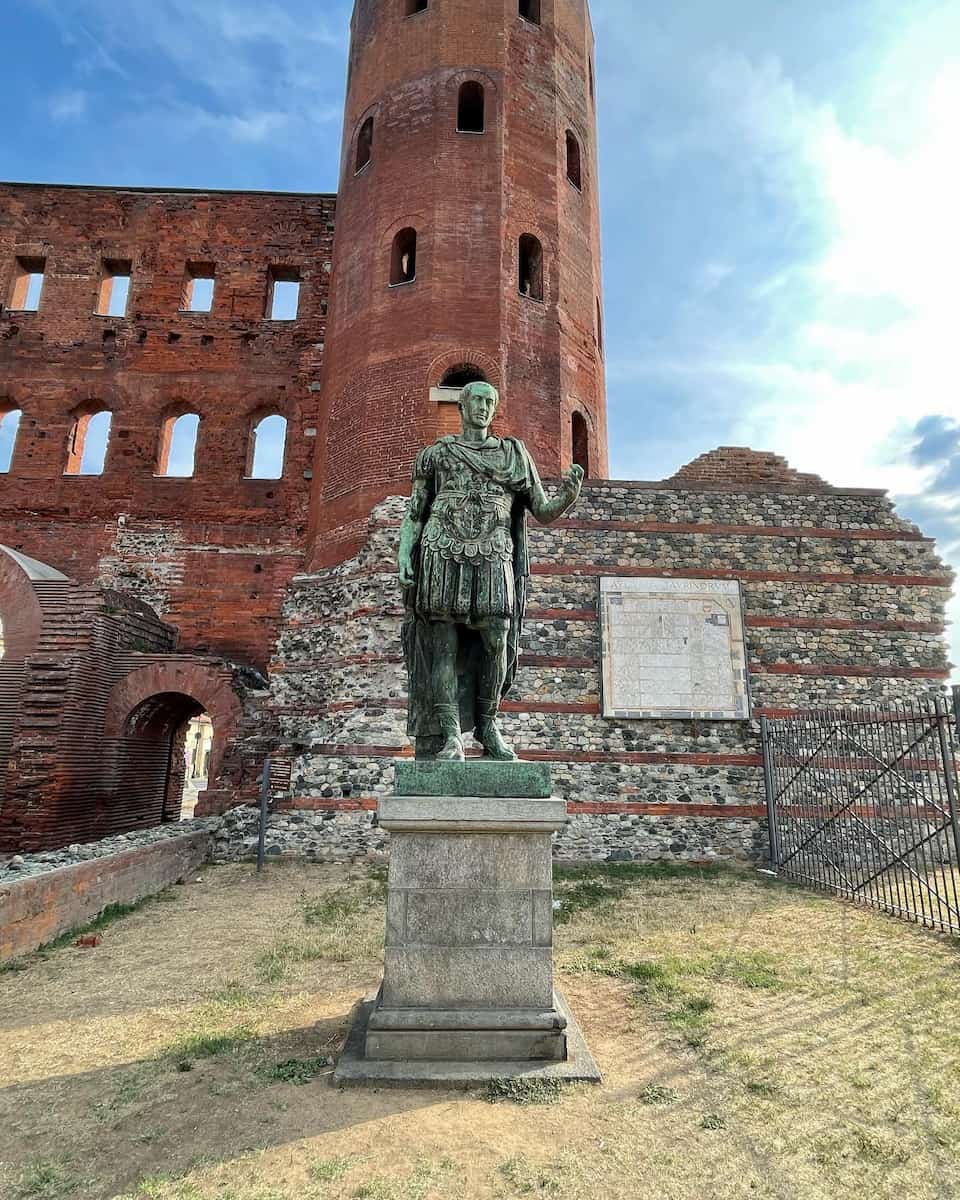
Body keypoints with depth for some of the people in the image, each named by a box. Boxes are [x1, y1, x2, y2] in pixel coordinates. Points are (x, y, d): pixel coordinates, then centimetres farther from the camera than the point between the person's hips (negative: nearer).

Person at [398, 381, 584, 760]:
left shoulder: (514, 454, 17)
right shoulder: (436, 453, 16)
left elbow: (544, 513, 13)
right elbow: (414, 514, 12)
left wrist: (569, 495, -8)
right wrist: (403, 557, -2)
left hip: (492, 561, 1)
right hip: (442, 558, 0)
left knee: (496, 643, -12)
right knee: (444, 648, -6)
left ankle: (487, 724, 6)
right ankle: (450, 736, -3)